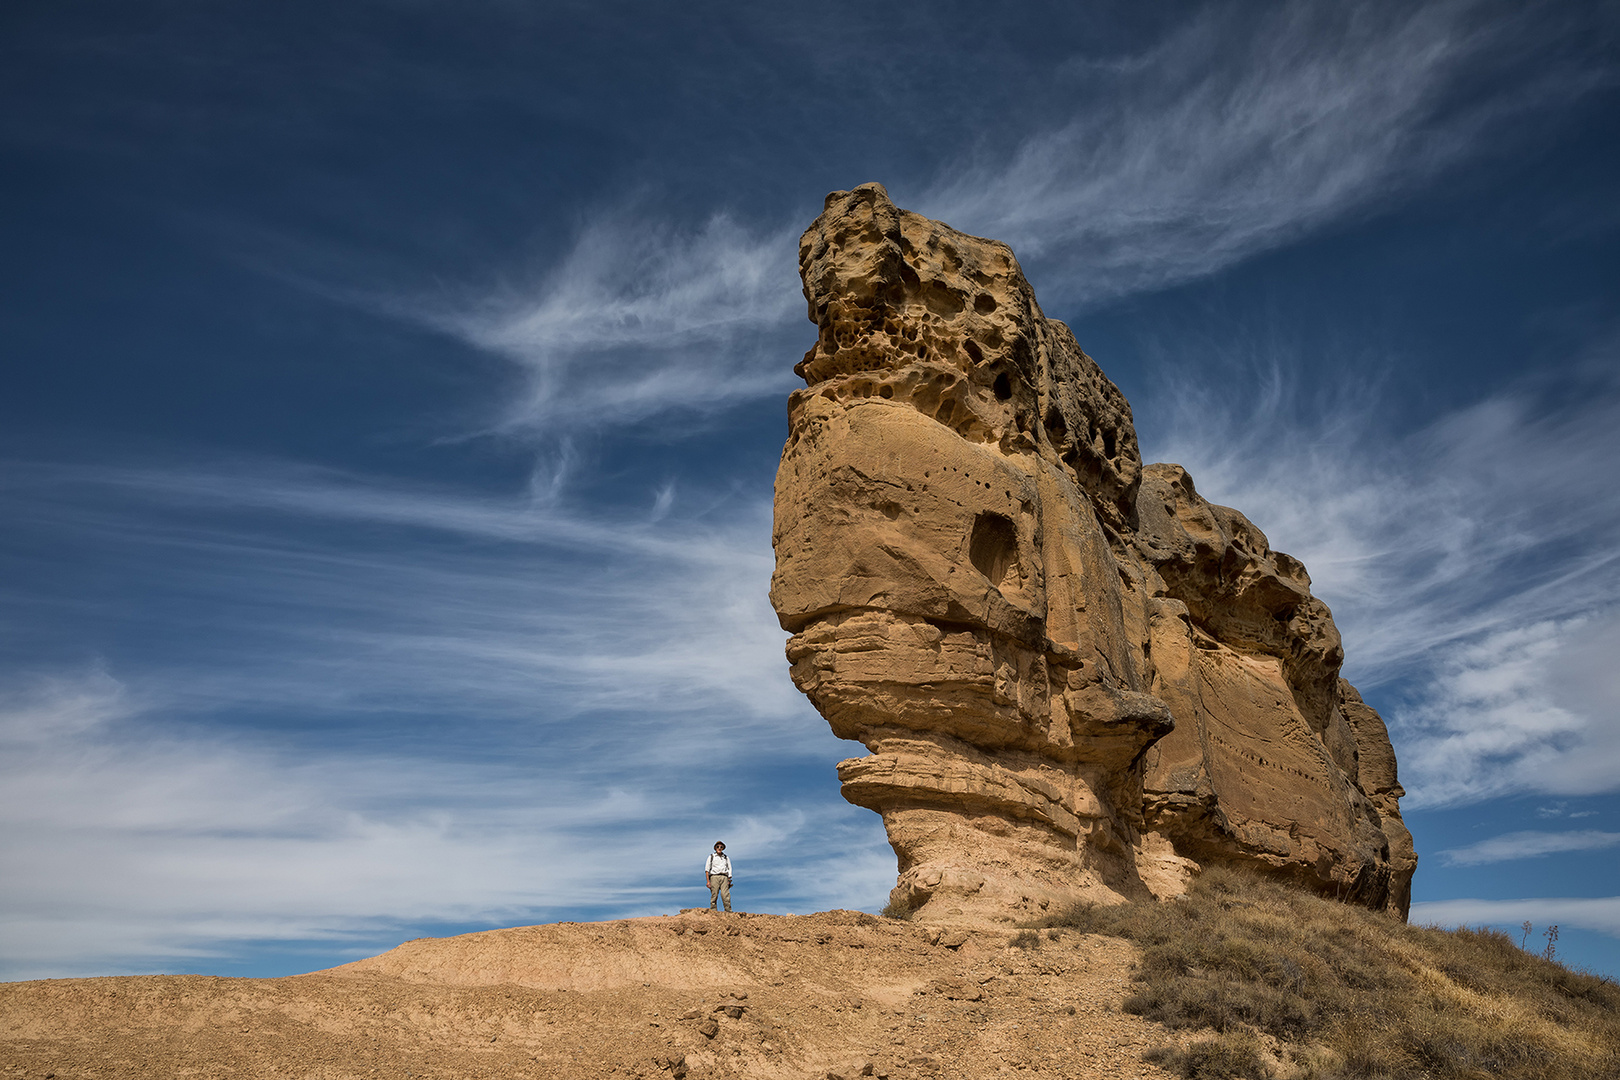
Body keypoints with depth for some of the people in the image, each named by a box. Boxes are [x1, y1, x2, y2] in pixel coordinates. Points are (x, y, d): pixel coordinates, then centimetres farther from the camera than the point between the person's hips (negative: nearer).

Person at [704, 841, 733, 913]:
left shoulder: (726, 858, 20)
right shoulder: (711, 857, 13)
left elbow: (729, 869, 16)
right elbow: (707, 870, 8)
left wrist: (729, 880, 3)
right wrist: (708, 881, -4)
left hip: (724, 877, 1)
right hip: (714, 877, -1)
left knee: (726, 895, -12)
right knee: (714, 895, -10)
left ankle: (729, 911, -17)